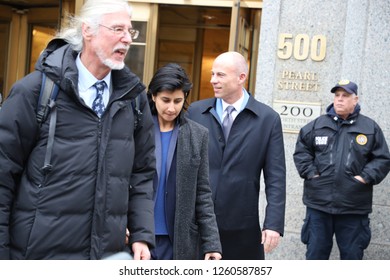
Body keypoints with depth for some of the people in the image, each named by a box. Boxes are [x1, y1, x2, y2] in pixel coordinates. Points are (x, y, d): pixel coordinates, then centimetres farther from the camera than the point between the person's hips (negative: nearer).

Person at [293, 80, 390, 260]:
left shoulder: (370, 128, 4)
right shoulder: (318, 125, 5)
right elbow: (301, 150, 10)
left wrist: (365, 177, -7)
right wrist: (310, 173, -2)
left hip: (354, 206, 0)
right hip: (318, 203, 1)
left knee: (352, 254, 10)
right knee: (316, 252, 9)